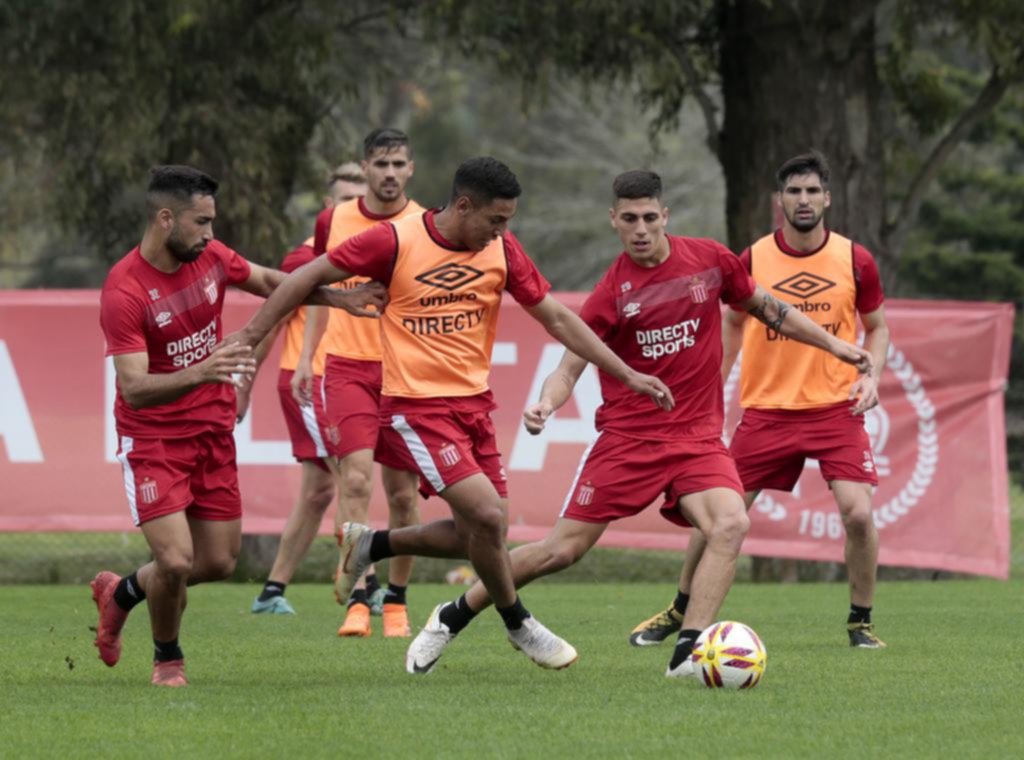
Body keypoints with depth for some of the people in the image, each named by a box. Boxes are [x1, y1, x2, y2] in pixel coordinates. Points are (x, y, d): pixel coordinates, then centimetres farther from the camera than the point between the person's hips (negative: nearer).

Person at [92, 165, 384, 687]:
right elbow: (133, 388, -30)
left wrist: (339, 299, 12)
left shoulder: (210, 257, -4)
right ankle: (167, 659, 13)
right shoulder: (123, 292, -23)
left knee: (218, 562, 8)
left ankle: (121, 593, 35)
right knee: (176, 561, -17)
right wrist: (198, 374, -45)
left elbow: (269, 282, 17)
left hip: (213, 430, 6)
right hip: (153, 438, -6)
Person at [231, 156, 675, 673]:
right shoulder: (396, 242, -13)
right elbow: (307, 278, -5)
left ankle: (369, 545, 26)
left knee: (482, 534, 4)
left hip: (474, 404, 7)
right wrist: (249, 338, -5)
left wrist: (627, 375, 6)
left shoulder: (501, 250, 1)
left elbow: (556, 318, 9)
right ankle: (519, 626, 6)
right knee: (487, 514, -17)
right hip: (416, 407, -6)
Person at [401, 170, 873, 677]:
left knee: (731, 524, -26)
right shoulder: (614, 292, -8)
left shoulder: (709, 260, 1)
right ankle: (453, 617, 16)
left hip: (697, 435, 2)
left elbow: (764, 308, 18)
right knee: (563, 549, -3)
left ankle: (688, 653, -25)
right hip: (626, 435, -2)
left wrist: (832, 344, 20)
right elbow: (570, 367, -8)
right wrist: (545, 404, -29)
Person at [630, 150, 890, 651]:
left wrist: (871, 375, -6)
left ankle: (860, 622, 5)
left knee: (858, 513, -15)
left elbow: (877, 327, 11)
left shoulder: (855, 261, -3)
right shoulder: (753, 260, -2)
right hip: (766, 410, 1)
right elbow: (733, 323, 14)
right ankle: (679, 611, 20)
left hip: (835, 408, -1)